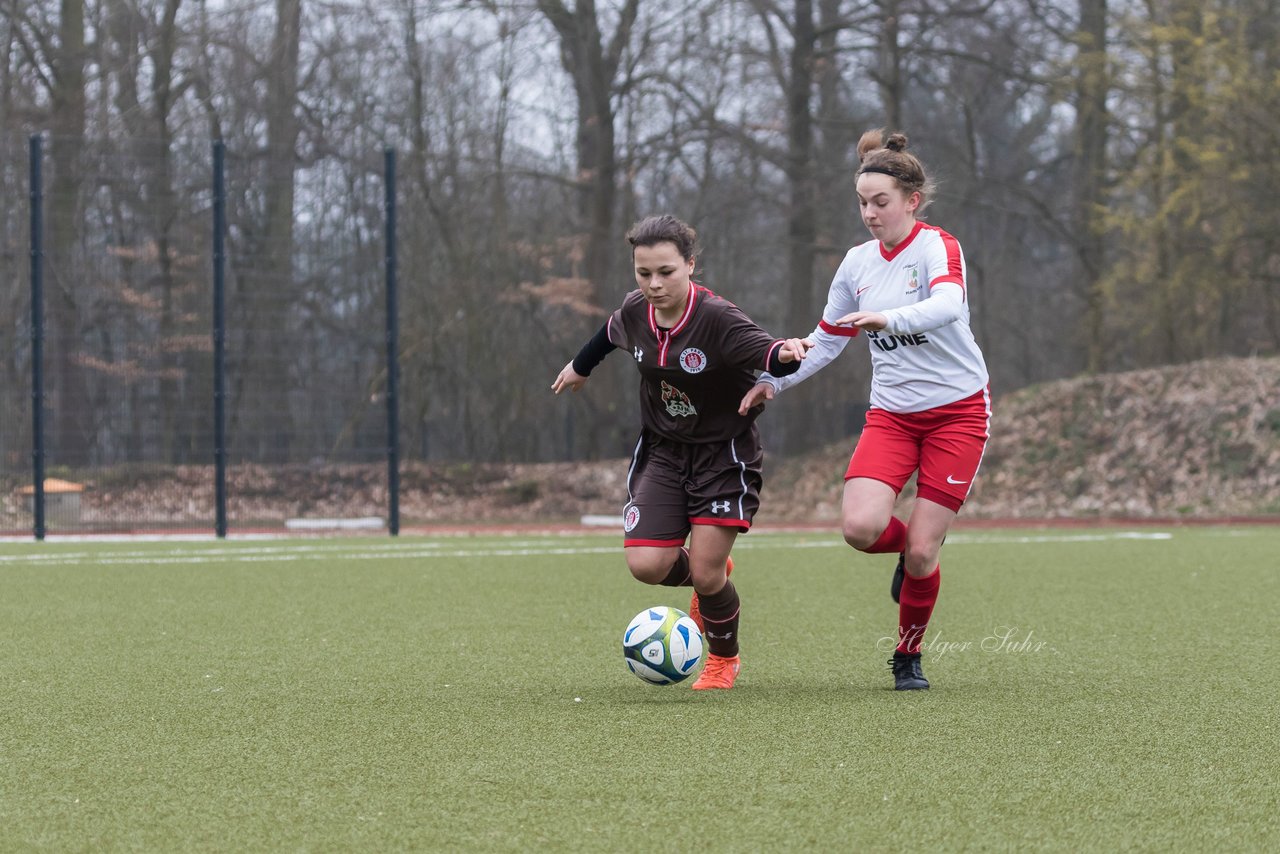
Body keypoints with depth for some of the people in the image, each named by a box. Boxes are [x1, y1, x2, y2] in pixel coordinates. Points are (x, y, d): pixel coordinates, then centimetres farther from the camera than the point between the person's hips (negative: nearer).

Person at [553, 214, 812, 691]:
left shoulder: (716, 319, -24)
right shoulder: (635, 311, -8)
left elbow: (768, 355, -37)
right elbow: (611, 333, 17)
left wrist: (785, 352, -61)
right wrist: (581, 366, 35)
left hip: (723, 454, -4)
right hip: (661, 450, 4)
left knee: (706, 574, -10)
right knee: (646, 565, -11)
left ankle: (724, 658, 24)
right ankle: (711, 579, 27)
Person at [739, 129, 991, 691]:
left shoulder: (937, 247, -11)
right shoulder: (857, 263, 7)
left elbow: (947, 305, -34)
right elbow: (827, 340, 18)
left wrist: (887, 318, -49)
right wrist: (774, 379, 6)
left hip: (957, 410, -4)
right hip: (891, 413, 4)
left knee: (920, 552, -8)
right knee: (860, 526, -21)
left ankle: (908, 656, 18)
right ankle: (911, 549, 16)